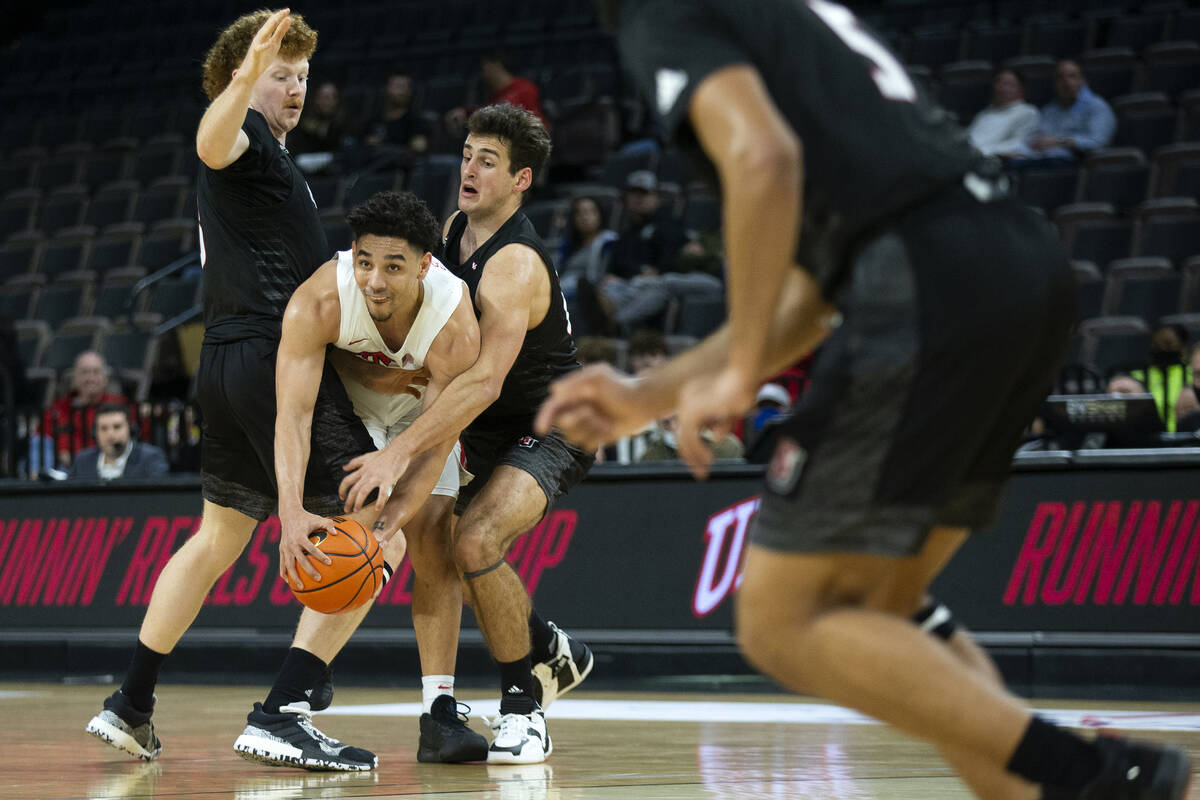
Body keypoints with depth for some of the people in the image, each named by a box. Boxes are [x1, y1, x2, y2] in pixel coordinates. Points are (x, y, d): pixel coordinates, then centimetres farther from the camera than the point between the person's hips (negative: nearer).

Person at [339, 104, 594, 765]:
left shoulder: (515, 265, -29)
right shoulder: (453, 232, 0)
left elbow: (486, 379, -41)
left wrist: (402, 451, -49)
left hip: (553, 428, -9)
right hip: (488, 430, 9)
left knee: (475, 541, -29)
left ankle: (524, 709, -15)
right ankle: (552, 653, 29)